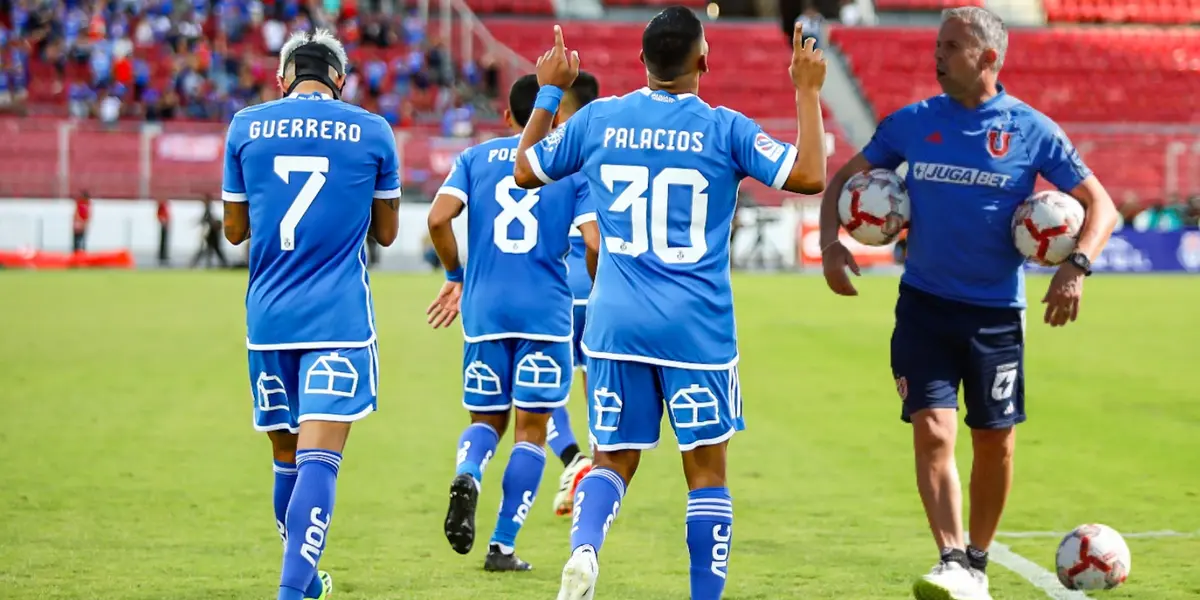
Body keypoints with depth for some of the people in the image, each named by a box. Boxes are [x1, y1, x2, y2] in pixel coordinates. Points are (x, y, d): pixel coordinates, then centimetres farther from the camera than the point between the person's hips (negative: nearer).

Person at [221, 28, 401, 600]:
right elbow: (386, 232, 12)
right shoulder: (371, 131, 1)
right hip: (339, 318, -3)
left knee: (287, 455, 17)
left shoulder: (245, 126, 4)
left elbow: (235, 228, 12)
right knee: (319, 456, -10)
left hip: (269, 315, 3)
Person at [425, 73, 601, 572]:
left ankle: (467, 475, -16)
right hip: (546, 313, -2)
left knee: (486, 418, 17)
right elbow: (594, 242, -8)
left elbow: (438, 218, -5)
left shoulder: (476, 158, 8)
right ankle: (502, 546, 2)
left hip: (483, 311, 2)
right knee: (531, 429, 6)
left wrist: (455, 277, 10)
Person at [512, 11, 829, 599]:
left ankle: (583, 547, -17)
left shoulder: (597, 119, 4)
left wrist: (549, 92, 27)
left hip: (614, 326, 3)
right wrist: (807, 91, 0)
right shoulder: (724, 129, -5)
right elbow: (809, 177, -9)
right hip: (696, 329, -3)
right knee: (706, 470, 7)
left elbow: (525, 171, 17)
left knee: (612, 460, 11)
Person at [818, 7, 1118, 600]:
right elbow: (844, 179, 12)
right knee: (932, 433, -14)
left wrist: (1076, 266, -18)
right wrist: (830, 241, -5)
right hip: (924, 305, 1)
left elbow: (1100, 205, -1)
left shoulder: (1032, 130, -4)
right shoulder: (911, 123, 2)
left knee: (995, 444, 6)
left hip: (996, 312, -1)